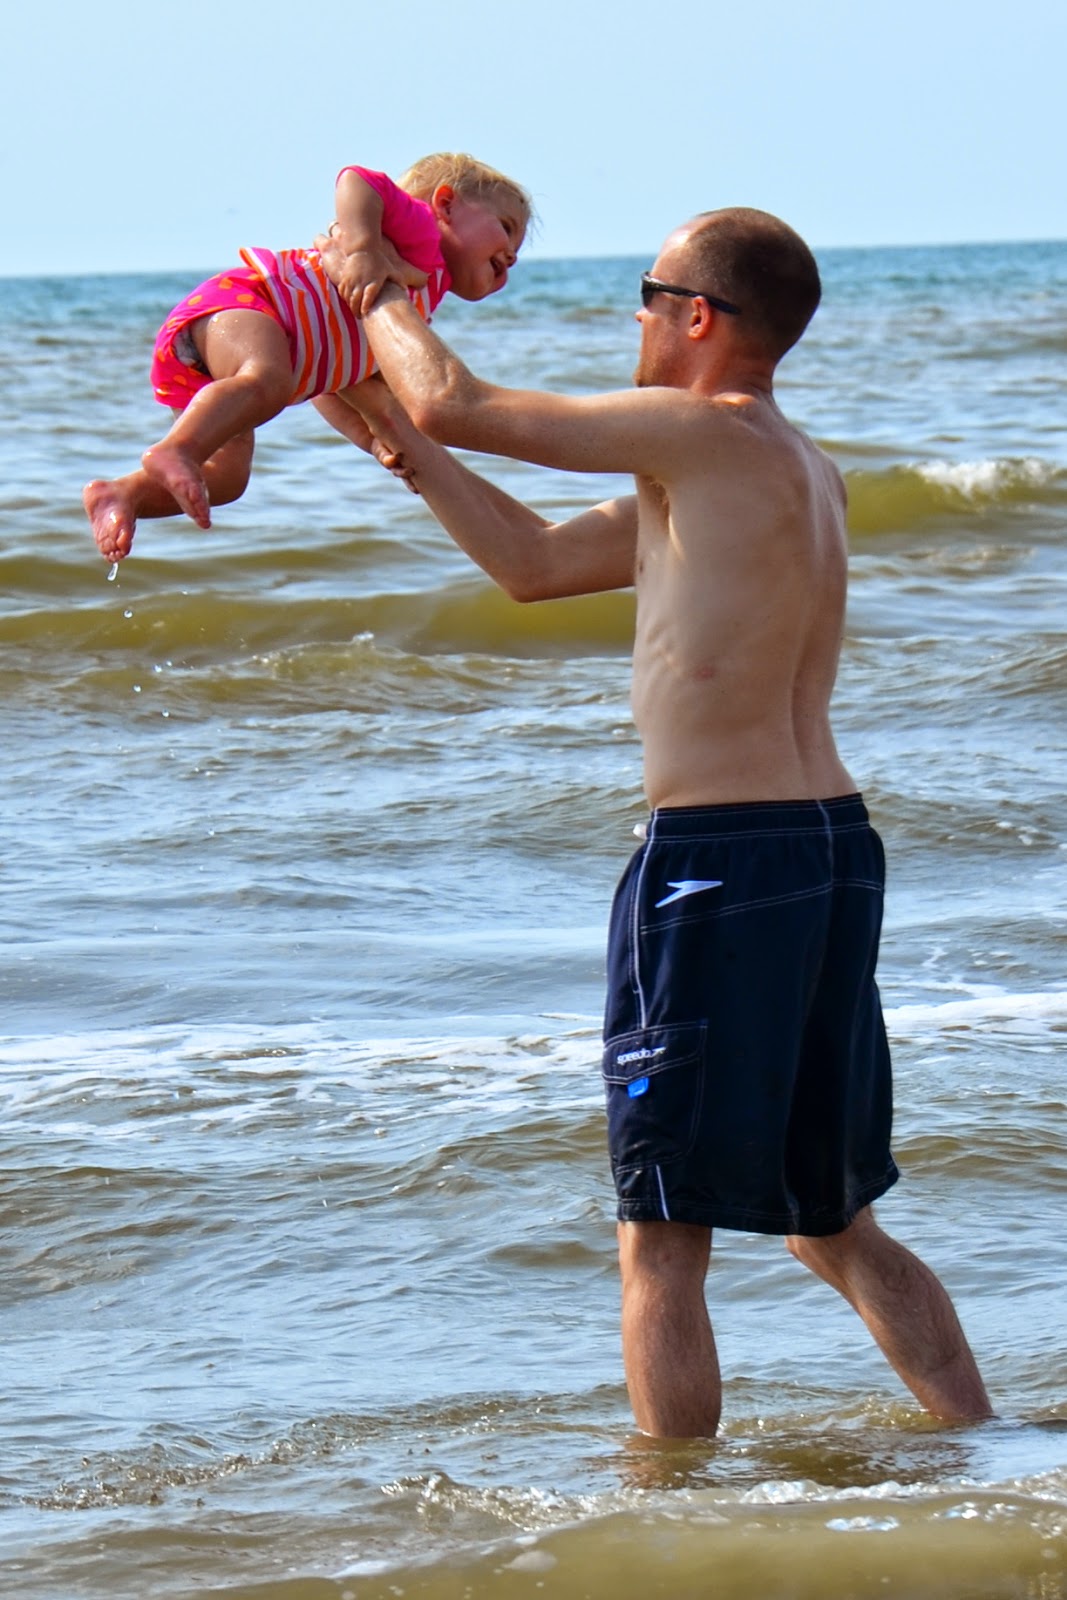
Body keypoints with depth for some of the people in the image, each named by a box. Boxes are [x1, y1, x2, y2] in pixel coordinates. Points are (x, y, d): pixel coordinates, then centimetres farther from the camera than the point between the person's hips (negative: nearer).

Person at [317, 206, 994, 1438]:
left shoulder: (711, 436, -11)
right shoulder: (795, 471, 17)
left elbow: (457, 404, -8)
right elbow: (535, 563, 23)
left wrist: (370, 294, 11)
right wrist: (396, 441, 23)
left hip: (718, 861, -9)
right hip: (834, 845, 9)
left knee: (663, 1242, -1)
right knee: (835, 1228, 19)